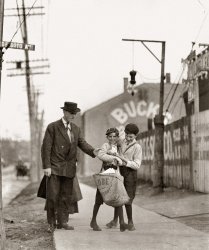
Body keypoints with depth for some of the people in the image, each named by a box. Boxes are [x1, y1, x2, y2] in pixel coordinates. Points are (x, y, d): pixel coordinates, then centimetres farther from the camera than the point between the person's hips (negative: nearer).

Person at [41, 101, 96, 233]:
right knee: (52, 196, -4)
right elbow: (46, 147, -7)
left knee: (66, 196, 6)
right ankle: (52, 223, 7)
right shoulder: (53, 127, -5)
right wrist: (46, 166, -14)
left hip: (69, 168, 5)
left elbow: (82, 144, 3)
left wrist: (94, 151, -17)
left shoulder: (76, 129, 11)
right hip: (55, 167, -5)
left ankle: (63, 221, 15)